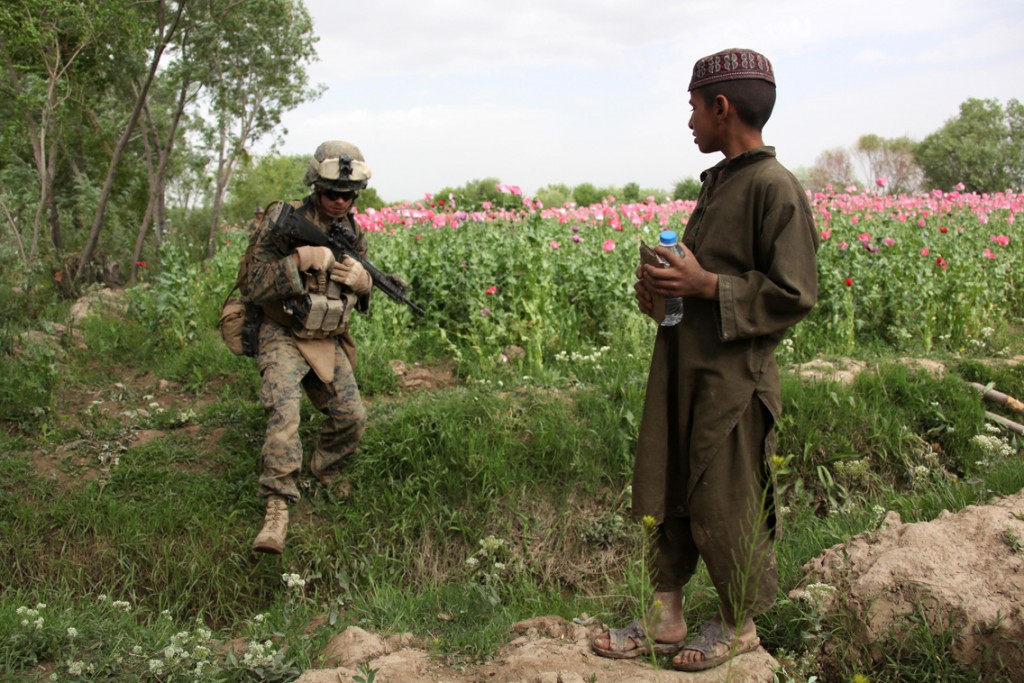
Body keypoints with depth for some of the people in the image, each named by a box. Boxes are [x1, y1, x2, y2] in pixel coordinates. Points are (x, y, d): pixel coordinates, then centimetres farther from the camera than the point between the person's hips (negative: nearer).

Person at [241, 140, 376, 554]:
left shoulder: (353, 231, 5)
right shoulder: (282, 222, -14)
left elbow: (364, 300, 14)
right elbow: (253, 287, -17)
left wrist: (361, 279, -10)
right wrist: (298, 262, -30)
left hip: (329, 342, 6)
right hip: (283, 337, -6)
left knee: (352, 418, 4)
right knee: (284, 411, -26)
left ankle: (324, 468, 34)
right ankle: (278, 508, -26)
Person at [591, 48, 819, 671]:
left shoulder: (775, 187, -14)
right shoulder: (719, 182, 13)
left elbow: (796, 294, -16)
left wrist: (704, 285, -19)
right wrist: (664, 280, 4)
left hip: (732, 379, -9)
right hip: (681, 365, 9)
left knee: (723, 505, 4)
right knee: (662, 492, 13)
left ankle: (738, 625, 26)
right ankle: (665, 619, 27)